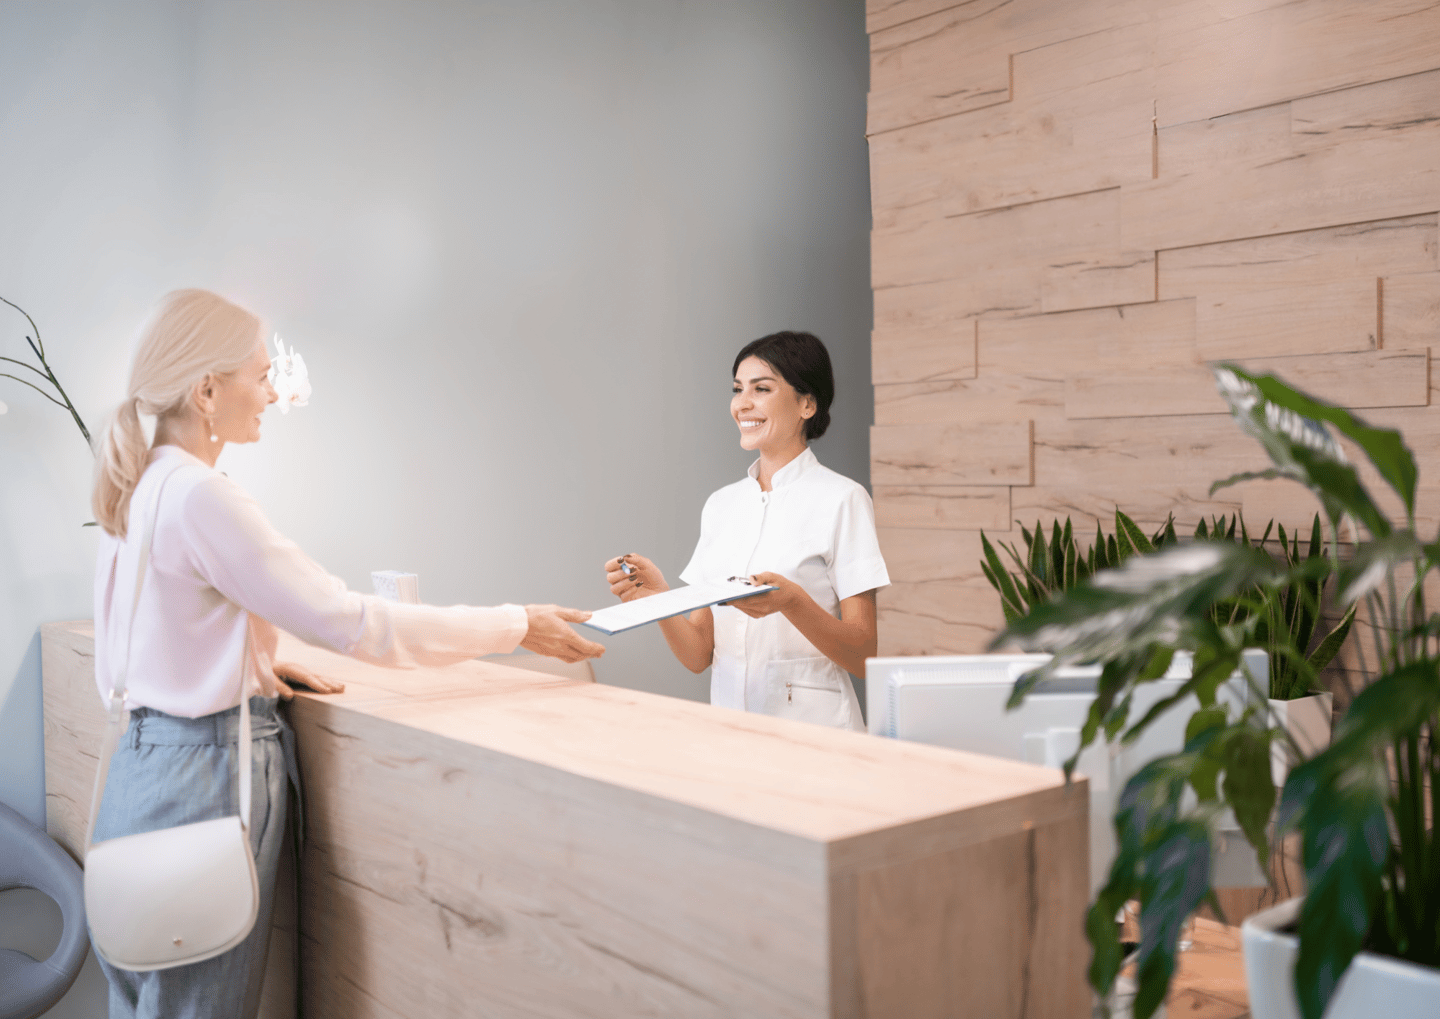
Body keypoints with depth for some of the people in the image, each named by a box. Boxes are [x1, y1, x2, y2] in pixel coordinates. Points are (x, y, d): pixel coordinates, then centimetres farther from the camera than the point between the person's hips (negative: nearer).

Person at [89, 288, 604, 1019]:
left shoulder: (137, 487, 7)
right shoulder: (199, 495, -21)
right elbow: (350, 622, -21)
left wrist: (253, 664, 10)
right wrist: (517, 627, -14)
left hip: (144, 758, 9)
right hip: (206, 773, -9)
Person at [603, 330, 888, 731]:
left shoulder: (842, 499, -3)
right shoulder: (720, 504, 12)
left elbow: (863, 657, -6)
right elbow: (699, 656, 10)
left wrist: (791, 600, -21)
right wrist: (660, 597, -8)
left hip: (811, 728, -4)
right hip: (730, 730, 4)